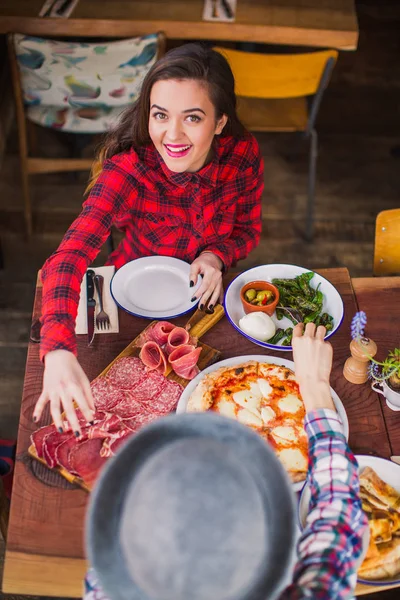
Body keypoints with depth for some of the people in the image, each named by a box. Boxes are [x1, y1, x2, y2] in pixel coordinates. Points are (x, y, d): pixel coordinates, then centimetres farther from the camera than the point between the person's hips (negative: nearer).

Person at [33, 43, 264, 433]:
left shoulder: (243, 155, -20)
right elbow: (68, 258, -43)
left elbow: (248, 230, -2)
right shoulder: (127, 170, -31)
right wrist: (59, 351, -60)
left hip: (205, 295, 3)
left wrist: (217, 255, -26)